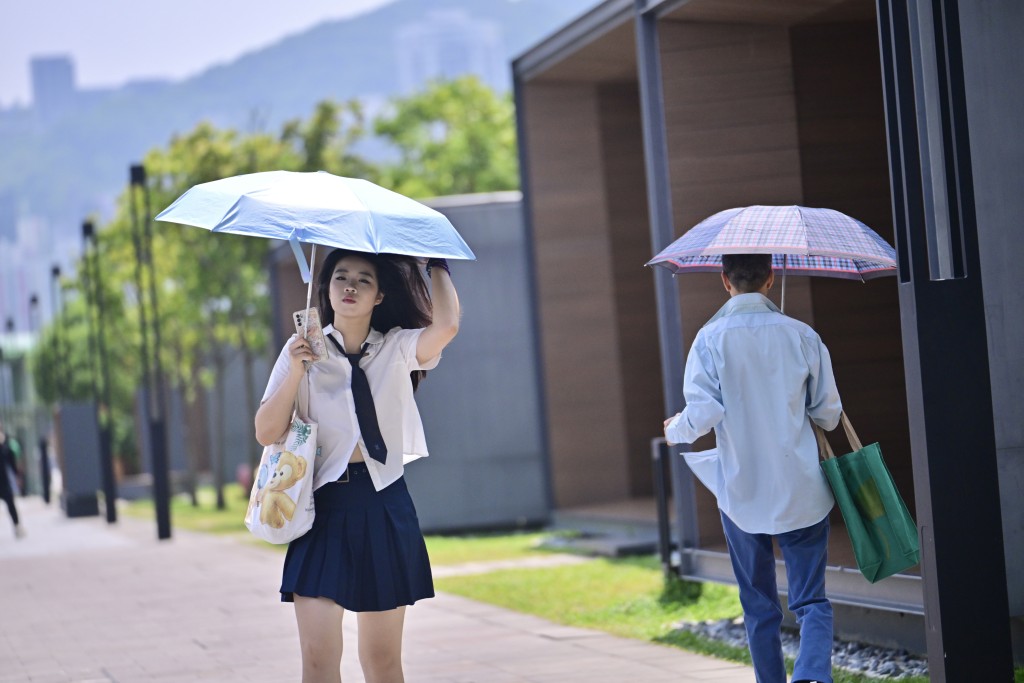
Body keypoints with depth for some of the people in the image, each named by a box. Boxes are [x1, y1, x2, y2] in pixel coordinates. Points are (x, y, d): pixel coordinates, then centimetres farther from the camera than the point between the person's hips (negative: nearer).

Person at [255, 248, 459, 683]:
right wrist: (296, 371, -13)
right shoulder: (305, 350, 5)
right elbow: (267, 433, -1)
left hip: (384, 509, 1)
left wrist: (437, 264, -4)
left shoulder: (396, 348, 4)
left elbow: (445, 326, -18)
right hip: (324, 506, 0)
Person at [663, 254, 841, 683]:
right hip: (801, 492, 0)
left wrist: (675, 431, 5)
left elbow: (703, 413, -16)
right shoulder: (801, 335, -2)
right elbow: (828, 414, 3)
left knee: (759, 608, 14)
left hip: (742, 493, 0)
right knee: (811, 601, 1)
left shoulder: (711, 339, -7)